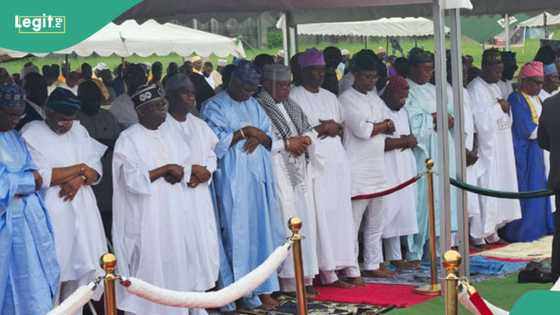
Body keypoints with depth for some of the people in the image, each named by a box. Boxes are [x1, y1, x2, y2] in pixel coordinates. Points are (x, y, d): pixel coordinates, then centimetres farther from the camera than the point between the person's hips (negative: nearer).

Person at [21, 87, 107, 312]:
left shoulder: (78, 131, 13)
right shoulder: (31, 134, -6)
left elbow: (96, 170, 10)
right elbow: (39, 176, -17)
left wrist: (79, 179, -13)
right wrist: (79, 168, -7)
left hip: (81, 209, 6)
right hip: (51, 212, -6)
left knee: (80, 265, 4)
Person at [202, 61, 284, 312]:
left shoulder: (253, 105, 16)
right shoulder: (215, 107, -3)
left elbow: (270, 137, 13)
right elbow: (215, 142, -14)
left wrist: (259, 137, -8)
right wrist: (245, 132, -14)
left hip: (258, 178, 6)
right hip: (232, 181, -6)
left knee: (260, 232, 6)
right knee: (236, 234, -5)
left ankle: (259, 288, 12)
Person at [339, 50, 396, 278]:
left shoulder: (375, 99, 17)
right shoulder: (347, 99, -8)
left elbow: (389, 129, 14)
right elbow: (362, 130, -15)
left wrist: (373, 127, -6)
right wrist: (384, 125, 0)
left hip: (377, 169, 8)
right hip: (357, 171, -8)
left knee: (376, 222, 12)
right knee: (353, 222, -5)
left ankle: (373, 265, 21)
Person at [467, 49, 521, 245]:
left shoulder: (495, 87, 14)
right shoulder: (475, 89, -14)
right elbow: (480, 119, -21)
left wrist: (506, 108, -1)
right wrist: (499, 107, -11)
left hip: (501, 150, 9)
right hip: (486, 150, -9)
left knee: (499, 187, 11)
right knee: (486, 187, -7)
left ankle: (491, 228, 18)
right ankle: (479, 233, -2)